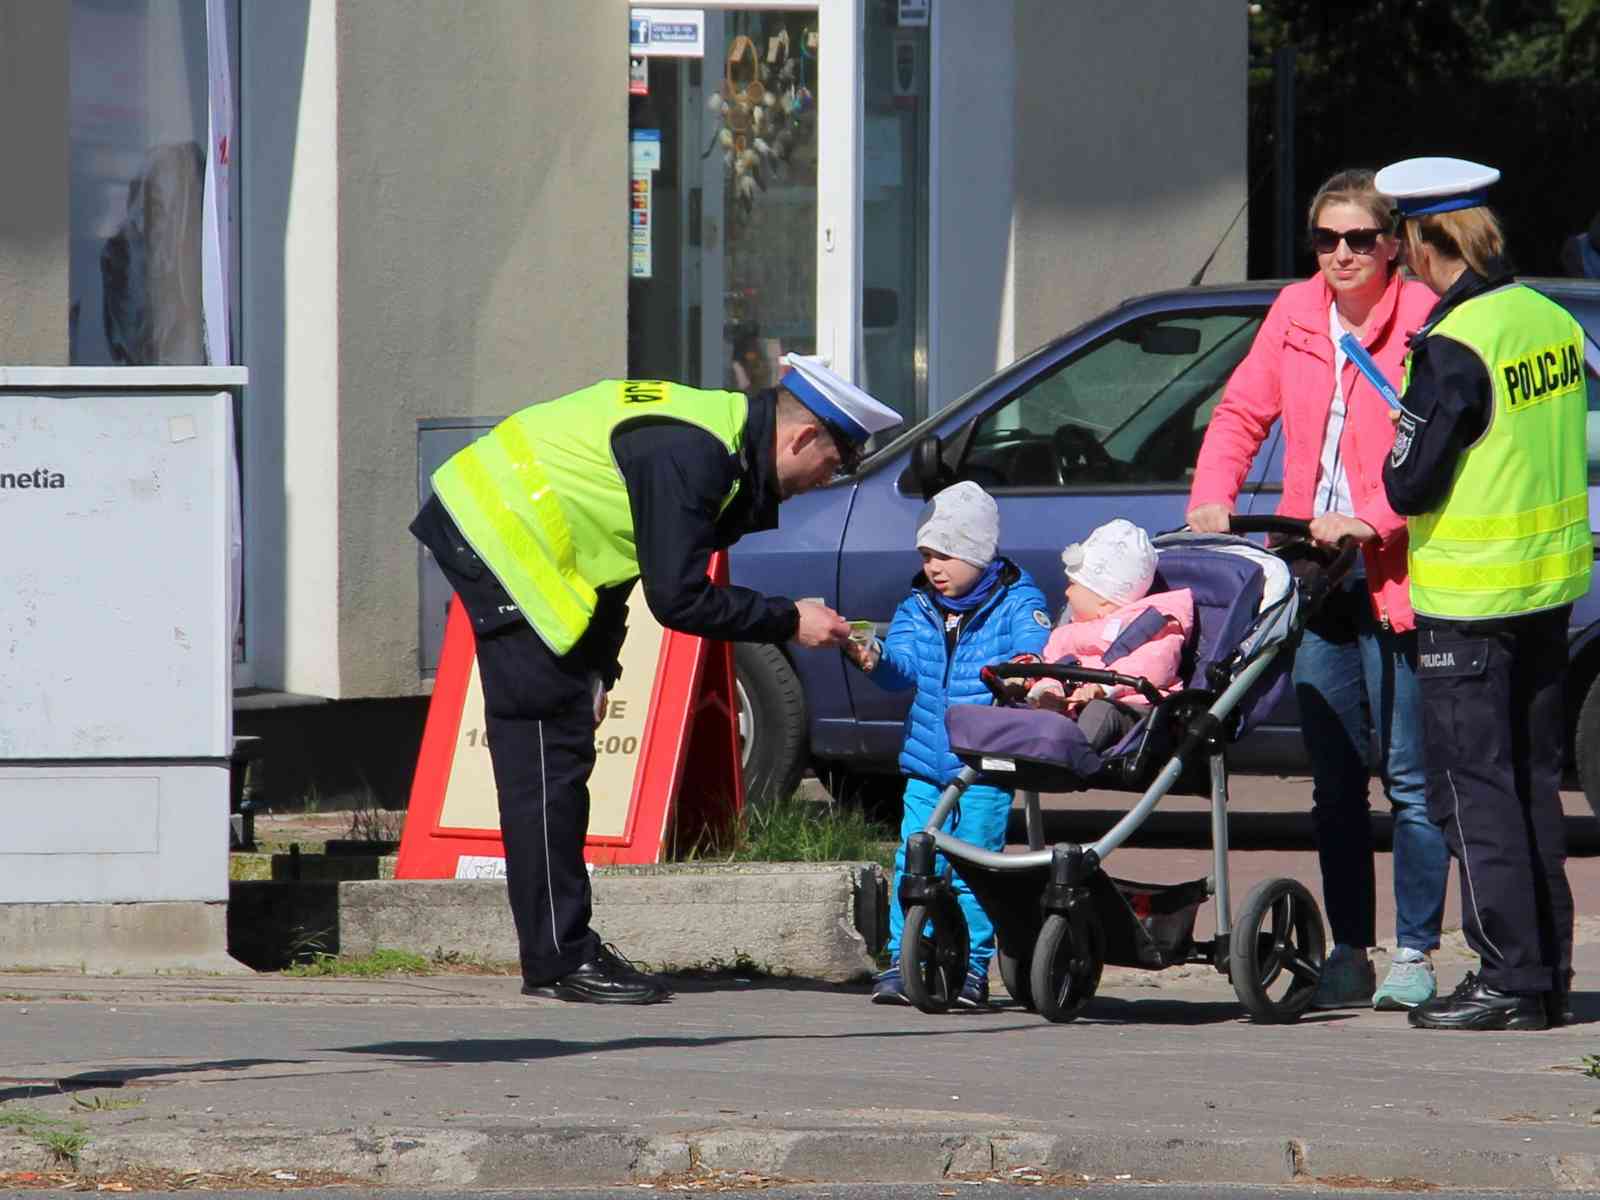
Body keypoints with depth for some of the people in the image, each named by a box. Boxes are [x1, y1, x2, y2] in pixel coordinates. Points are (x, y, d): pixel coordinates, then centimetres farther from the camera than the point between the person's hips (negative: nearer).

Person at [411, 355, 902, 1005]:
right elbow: (678, 599, -23)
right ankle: (560, 960, -6)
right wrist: (788, 621, -12)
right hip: (501, 543, -11)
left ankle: (561, 952, 15)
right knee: (548, 756, -9)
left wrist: (596, 670, 16)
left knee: (557, 754, 12)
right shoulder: (689, 457, -23)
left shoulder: (722, 428, 9)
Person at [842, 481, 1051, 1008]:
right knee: (915, 862, 0)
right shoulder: (918, 608, 12)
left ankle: (970, 965, 3)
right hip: (926, 763, 4)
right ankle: (903, 961, 5)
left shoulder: (1016, 603, 1)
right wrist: (874, 658, -22)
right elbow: (906, 666, 0)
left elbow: (1037, 645, -12)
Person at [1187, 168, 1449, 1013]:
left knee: (1409, 777, -2)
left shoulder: (1425, 323, -9)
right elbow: (1242, 412, 17)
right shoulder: (1296, 314, 10)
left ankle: (1414, 958, 4)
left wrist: (1370, 520, -24)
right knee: (1334, 780, 10)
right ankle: (1349, 955, 16)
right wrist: (1212, 496, 2)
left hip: (1394, 577, -6)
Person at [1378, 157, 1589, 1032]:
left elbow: (1408, 488, -16)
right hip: (1551, 583, 8)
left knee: (1473, 790, -2)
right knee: (1532, 784, 15)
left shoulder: (1453, 348, -19)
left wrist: (1401, 444, 4)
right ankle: (1547, 972, 18)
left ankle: (1510, 979, -3)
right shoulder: (1553, 322, 4)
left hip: (1469, 600, -8)